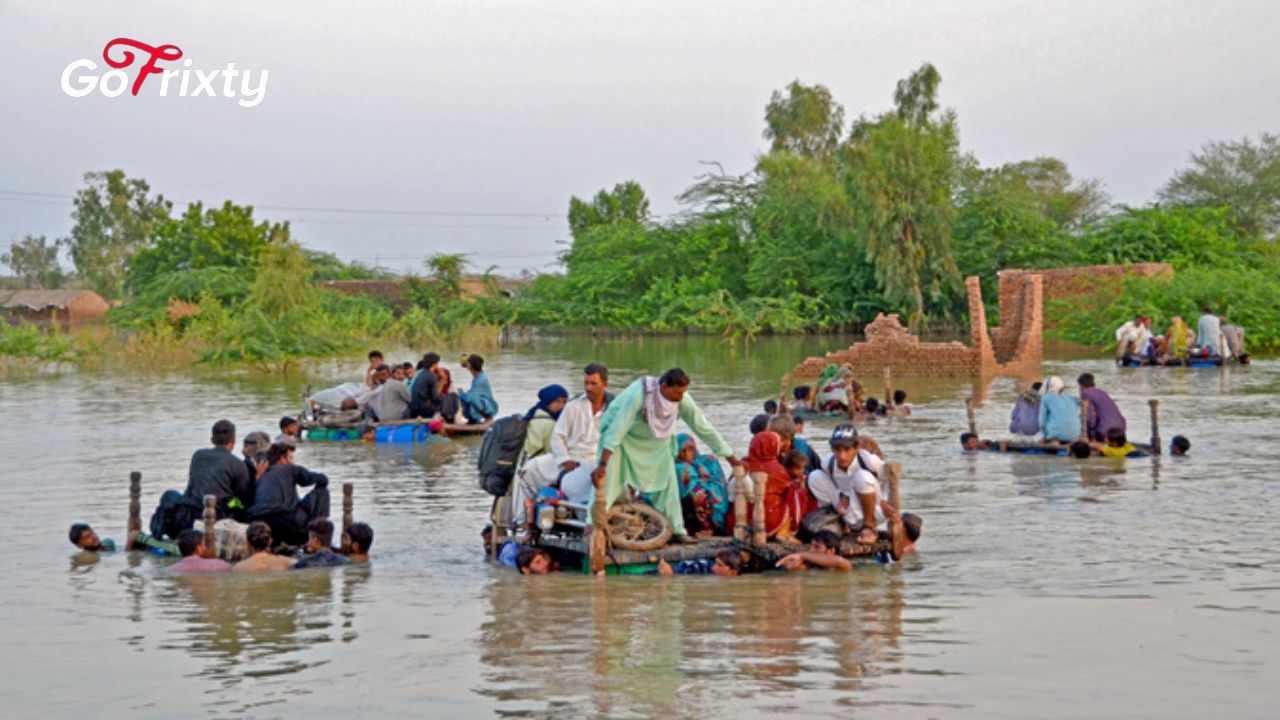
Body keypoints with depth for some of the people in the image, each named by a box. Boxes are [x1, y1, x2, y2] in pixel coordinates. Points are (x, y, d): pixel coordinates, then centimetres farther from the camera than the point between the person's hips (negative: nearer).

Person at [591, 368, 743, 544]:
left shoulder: (683, 400, -23)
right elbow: (617, 430, -39)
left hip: (655, 442, 5)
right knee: (608, 478, -18)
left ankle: (675, 529, 8)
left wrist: (731, 458, -10)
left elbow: (704, 429, -13)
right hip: (623, 436, -5)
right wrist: (602, 465, -43)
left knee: (667, 479, -2)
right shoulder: (638, 394, -38)